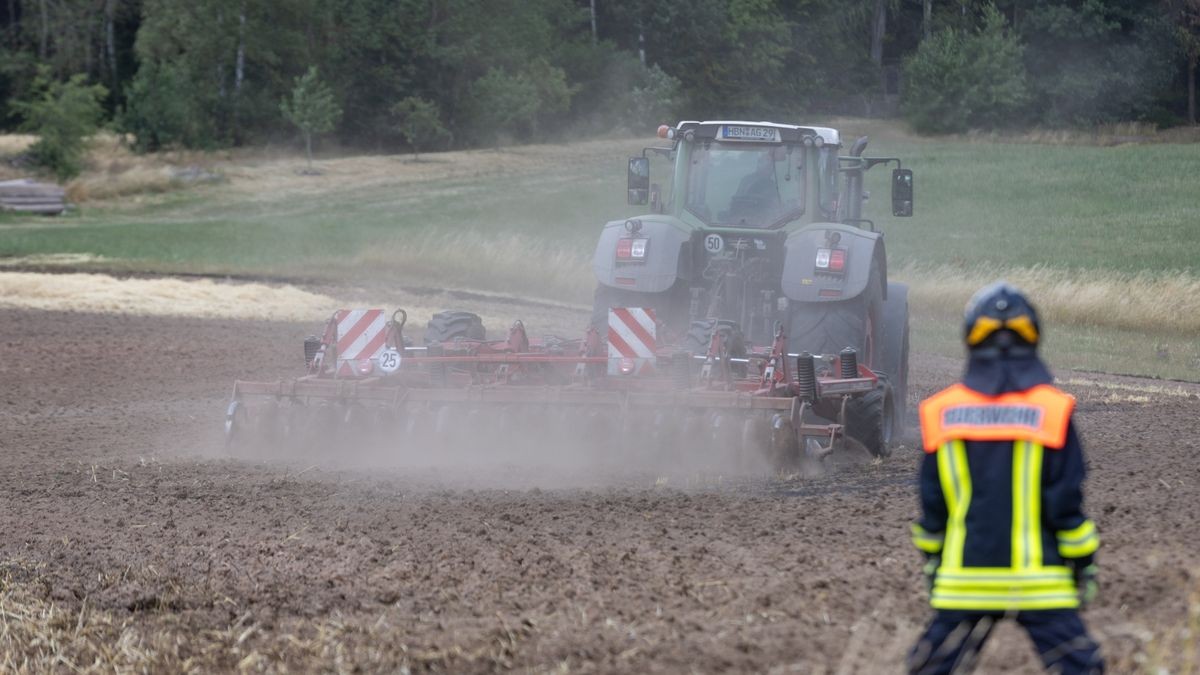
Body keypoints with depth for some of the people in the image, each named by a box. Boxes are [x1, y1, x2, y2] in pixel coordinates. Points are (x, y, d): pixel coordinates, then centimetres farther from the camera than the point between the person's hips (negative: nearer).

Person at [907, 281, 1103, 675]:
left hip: (965, 579, 2)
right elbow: (1067, 502, -6)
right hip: (1038, 581, -2)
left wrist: (932, 562, 19)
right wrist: (1084, 564, 4)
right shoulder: (1052, 411, -7)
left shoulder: (941, 412, 1)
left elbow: (931, 504, 7)